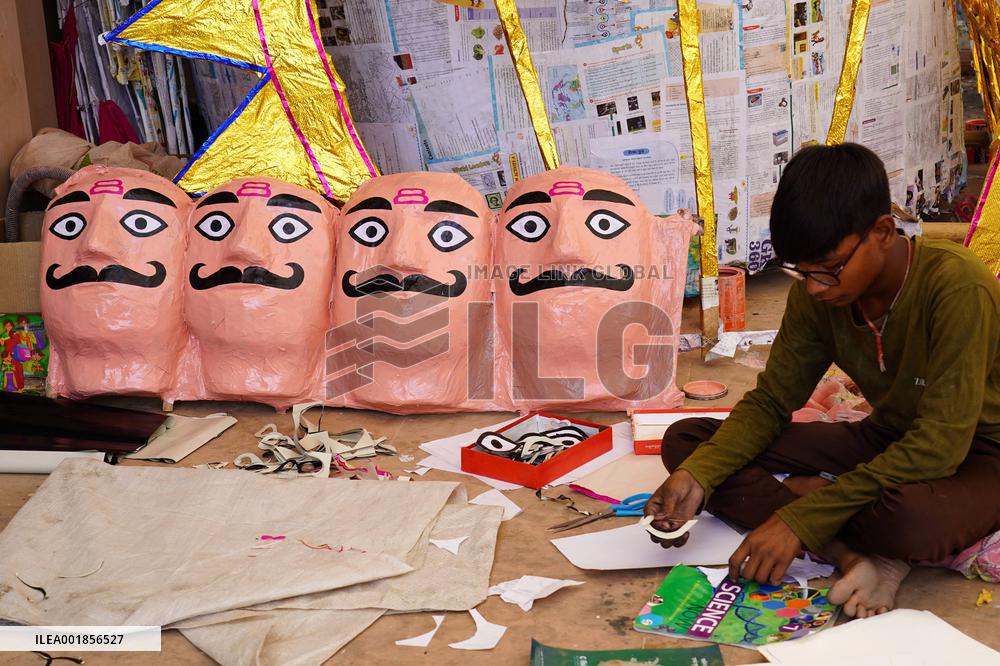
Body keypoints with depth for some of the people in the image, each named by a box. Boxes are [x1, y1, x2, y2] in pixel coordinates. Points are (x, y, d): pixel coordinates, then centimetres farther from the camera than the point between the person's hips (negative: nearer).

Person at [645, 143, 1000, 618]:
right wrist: (697, 476, -21)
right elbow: (770, 401, -2)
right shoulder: (815, 295, -9)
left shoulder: (956, 288, -28)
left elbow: (941, 443, -31)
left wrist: (802, 518, -33)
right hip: (886, 442, 7)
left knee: (910, 518, -46)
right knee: (684, 441, -9)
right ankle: (850, 550, -22)